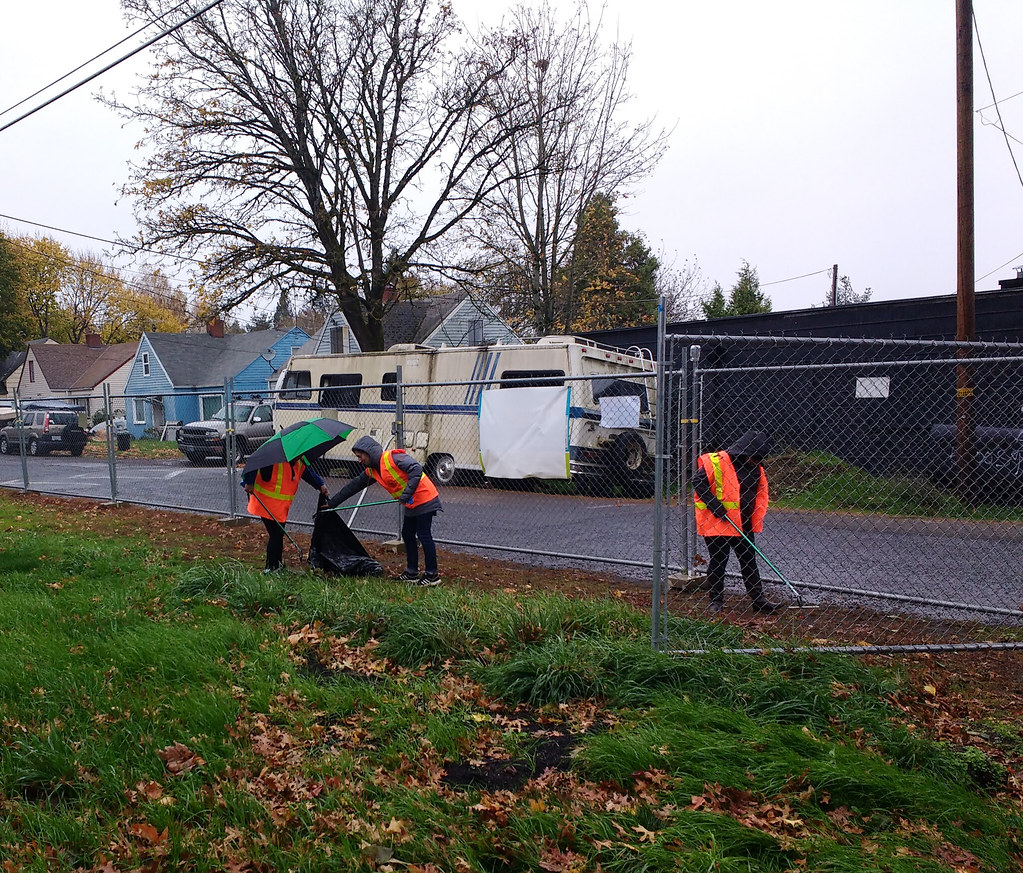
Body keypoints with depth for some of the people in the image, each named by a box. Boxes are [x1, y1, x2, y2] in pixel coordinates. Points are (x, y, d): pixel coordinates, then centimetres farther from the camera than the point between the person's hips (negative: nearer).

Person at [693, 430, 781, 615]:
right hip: (717, 523, -6)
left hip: (743, 525, 6)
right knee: (718, 561, 4)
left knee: (749, 561, 10)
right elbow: (698, 481, -18)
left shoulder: (756, 468, 6)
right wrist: (715, 506, -20)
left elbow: (762, 493, 13)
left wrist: (756, 520, 3)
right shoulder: (717, 462, -16)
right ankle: (716, 600, 17)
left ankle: (758, 600, 17)